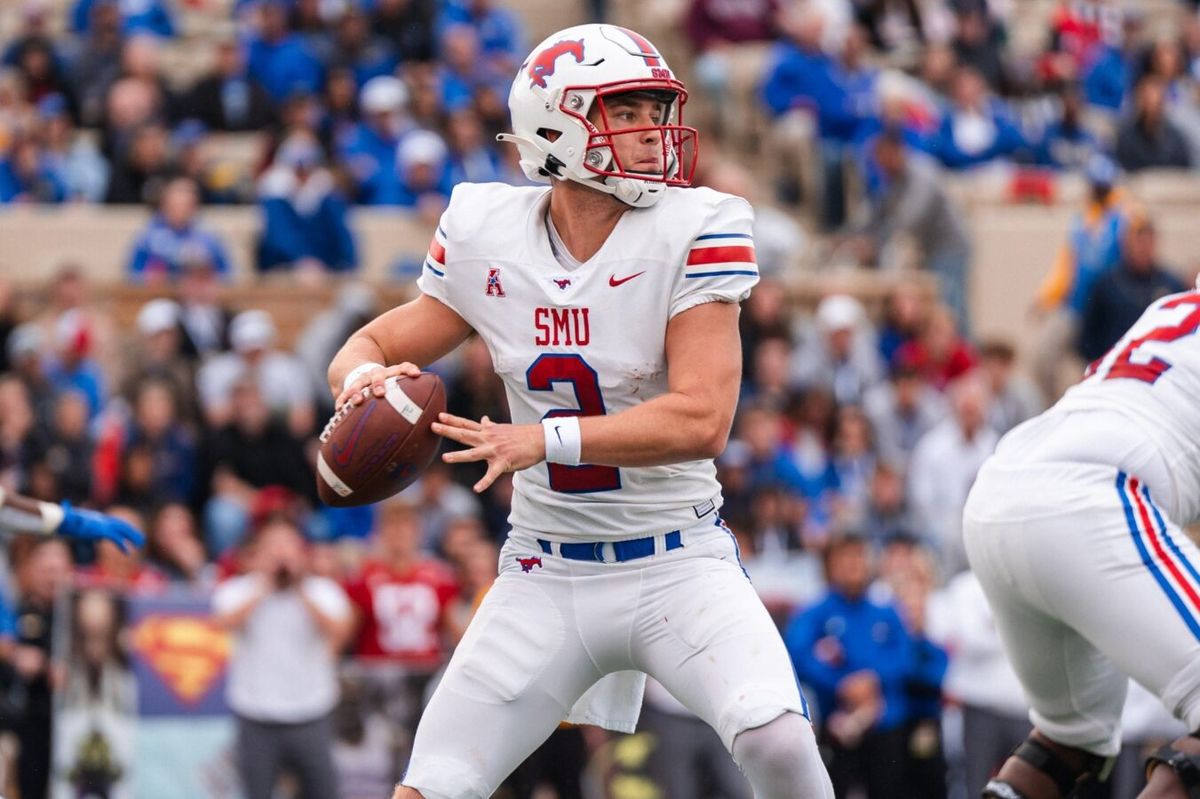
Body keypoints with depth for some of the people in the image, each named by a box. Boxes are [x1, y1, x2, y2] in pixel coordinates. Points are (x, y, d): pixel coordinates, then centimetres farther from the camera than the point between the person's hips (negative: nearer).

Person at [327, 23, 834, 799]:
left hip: (678, 562, -3)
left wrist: (545, 439, -31)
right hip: (547, 575, 3)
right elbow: (372, 346, 6)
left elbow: (701, 420, -22)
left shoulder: (694, 232, -14)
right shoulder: (487, 237, -4)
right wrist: (366, 378, -19)